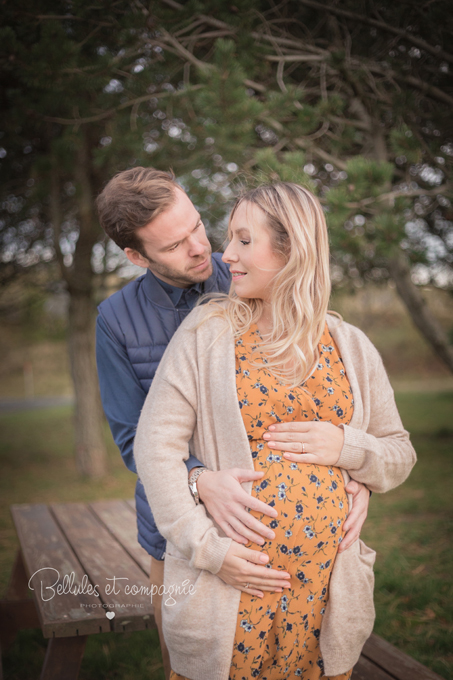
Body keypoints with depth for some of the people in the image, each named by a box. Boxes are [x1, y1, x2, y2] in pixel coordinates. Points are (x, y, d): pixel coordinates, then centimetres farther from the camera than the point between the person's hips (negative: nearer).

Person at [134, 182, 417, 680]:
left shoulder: (351, 348, 5)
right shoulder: (207, 331, -2)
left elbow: (399, 457, 12)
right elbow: (156, 445, -7)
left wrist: (346, 446, -9)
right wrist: (207, 547, -15)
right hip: (229, 587, -2)